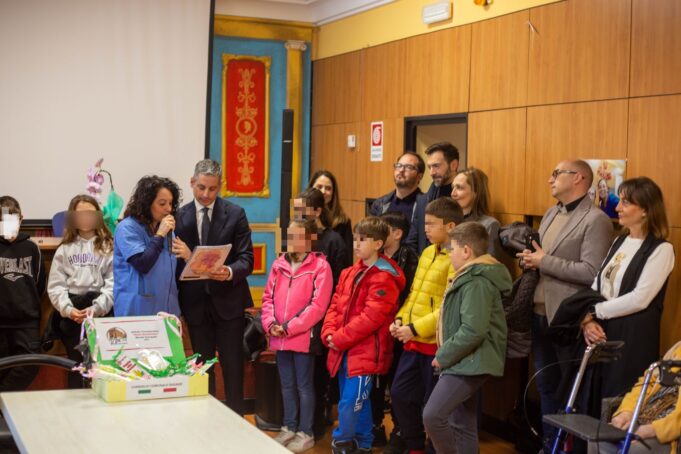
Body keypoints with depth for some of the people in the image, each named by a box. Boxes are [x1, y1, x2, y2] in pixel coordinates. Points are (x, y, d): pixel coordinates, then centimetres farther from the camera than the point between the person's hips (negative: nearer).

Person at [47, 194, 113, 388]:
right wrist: (67, 309, -13)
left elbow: (113, 283, -3)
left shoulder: (108, 247, 8)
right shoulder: (64, 249, 14)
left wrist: (96, 308, -17)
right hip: (71, 313, 2)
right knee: (76, 362, 4)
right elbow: (55, 285, 4)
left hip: (99, 311, -2)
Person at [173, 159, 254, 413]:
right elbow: (176, 262, 4)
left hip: (228, 301, -2)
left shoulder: (235, 214, -2)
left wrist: (229, 272, -26)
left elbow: (246, 259, -7)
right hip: (195, 302, 2)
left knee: (232, 368, 1)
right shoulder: (180, 216, 3)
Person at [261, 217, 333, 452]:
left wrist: (289, 328, -17)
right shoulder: (279, 264, 10)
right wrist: (270, 323, -5)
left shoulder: (320, 266, -10)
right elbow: (268, 297, 12)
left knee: (304, 386, 4)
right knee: (287, 385, 16)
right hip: (280, 338, 6)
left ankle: (305, 433, 15)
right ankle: (289, 428, 29)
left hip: (303, 338, -6)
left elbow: (318, 306, -15)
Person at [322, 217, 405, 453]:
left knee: (349, 404, -6)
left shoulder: (383, 278, -13)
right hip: (344, 351, 8)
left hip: (365, 352, -8)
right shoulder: (350, 273, 13)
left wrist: (339, 339, -16)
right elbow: (335, 305, 13)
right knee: (358, 403, 16)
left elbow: (370, 318, -19)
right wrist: (329, 333, -4)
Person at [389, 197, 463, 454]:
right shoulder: (428, 252, 12)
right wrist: (400, 319, 3)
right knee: (400, 394, 14)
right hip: (414, 341, 9)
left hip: (437, 342, -8)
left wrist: (416, 328, -20)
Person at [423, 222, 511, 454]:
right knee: (463, 426, 13)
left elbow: (473, 331, -26)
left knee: (432, 415, -19)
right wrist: (446, 355, 12)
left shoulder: (477, 282, -17)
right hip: (464, 363, 11)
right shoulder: (470, 277, 17)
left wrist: (443, 356, -17)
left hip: (469, 363, -11)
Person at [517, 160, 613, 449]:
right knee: (546, 386, 17)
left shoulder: (596, 220, -13)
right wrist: (529, 259, -3)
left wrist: (545, 262, -18)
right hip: (539, 314, 8)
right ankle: (549, 444, 30)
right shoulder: (551, 214, 13)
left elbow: (592, 272, -22)